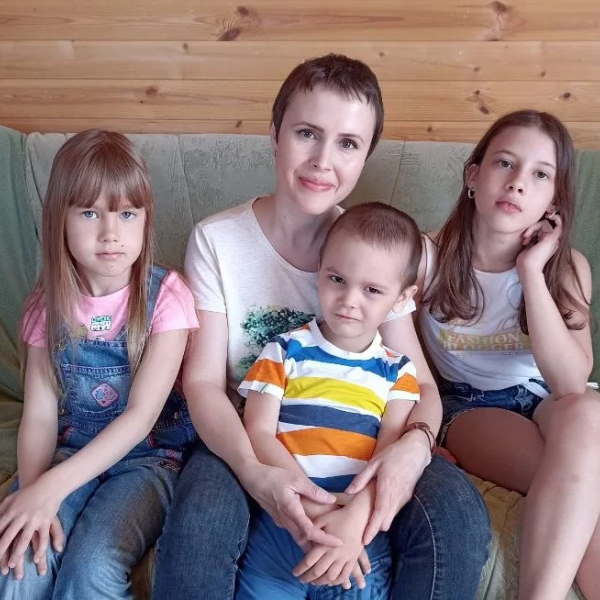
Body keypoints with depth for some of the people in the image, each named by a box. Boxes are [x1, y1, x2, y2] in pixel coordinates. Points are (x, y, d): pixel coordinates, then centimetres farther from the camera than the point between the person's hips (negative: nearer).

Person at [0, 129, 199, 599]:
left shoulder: (166, 296, -12)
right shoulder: (50, 305, 0)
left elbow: (142, 415, -17)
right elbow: (39, 415, -4)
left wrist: (53, 487, -26)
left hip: (150, 454, -2)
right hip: (71, 452, 3)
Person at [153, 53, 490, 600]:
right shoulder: (217, 240, -7)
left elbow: (419, 382, -5)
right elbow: (203, 380, -10)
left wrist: (415, 443, -29)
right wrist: (254, 471, -29)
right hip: (244, 441, -1)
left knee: (459, 514, -26)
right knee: (200, 522, -34)